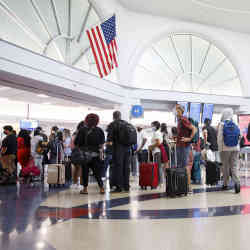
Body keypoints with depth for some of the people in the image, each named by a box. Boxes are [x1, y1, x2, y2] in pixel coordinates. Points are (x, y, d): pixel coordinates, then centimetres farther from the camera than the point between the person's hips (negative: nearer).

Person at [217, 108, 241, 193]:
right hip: (235, 148, 2)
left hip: (225, 149, -2)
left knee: (225, 166, 9)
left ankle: (225, 184, 18)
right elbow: (239, 136, 6)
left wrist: (220, 149, -2)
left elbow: (220, 138, -8)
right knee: (234, 166, 5)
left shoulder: (222, 124, -7)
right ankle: (236, 182, -14)